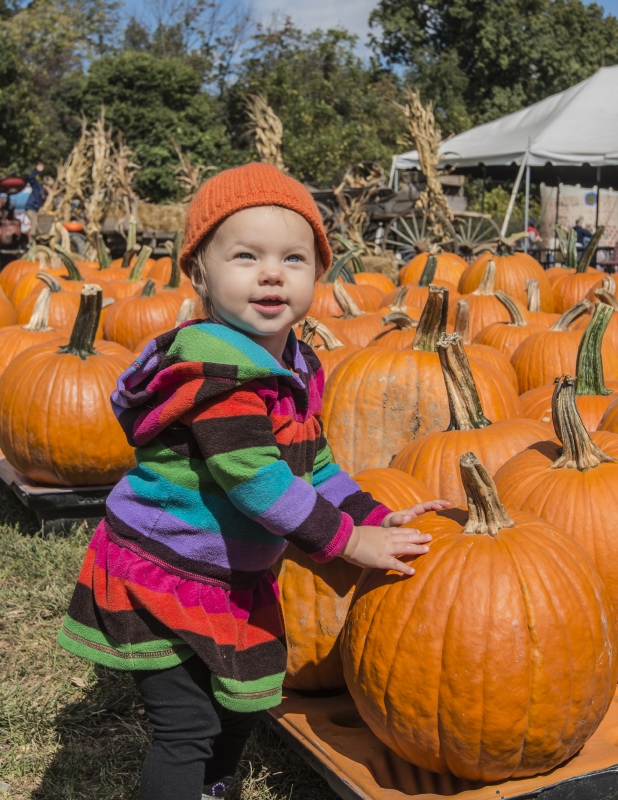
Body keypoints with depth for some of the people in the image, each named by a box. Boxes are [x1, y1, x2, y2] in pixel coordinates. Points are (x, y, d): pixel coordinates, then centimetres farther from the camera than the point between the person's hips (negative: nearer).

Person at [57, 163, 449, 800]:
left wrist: (377, 517, 0)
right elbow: (255, 479, -30)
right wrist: (346, 539, -23)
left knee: (241, 705, 21)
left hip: (236, 580, 9)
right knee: (188, 726, -6)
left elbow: (314, 464, 11)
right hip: (159, 576, -9)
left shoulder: (297, 368, 2)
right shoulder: (216, 364, -26)